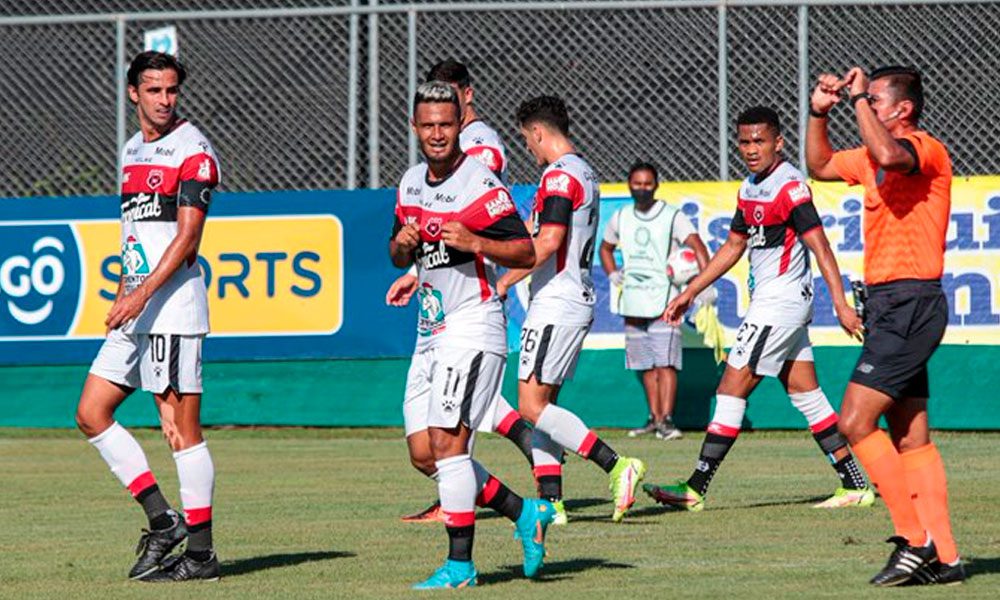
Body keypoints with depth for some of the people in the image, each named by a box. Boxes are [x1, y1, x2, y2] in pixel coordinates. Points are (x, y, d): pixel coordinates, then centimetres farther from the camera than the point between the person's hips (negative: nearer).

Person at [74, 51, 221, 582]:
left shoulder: (192, 150, -8)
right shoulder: (132, 150, 17)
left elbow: (187, 238, -16)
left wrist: (143, 294, -24)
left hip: (174, 308, -9)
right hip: (135, 309, 9)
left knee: (182, 429, -7)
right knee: (91, 414, 4)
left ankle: (200, 554, -2)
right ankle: (161, 519, 8)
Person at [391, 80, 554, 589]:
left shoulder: (481, 185, -12)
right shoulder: (411, 184, 12)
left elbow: (526, 252, -12)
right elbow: (399, 256, 22)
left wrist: (474, 242, -26)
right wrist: (403, 243, -1)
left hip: (473, 325, -8)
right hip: (431, 332, 8)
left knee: (446, 442, -15)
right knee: (426, 453, 6)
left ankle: (460, 564, -10)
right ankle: (526, 513, 19)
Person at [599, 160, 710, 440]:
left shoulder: (672, 216, -5)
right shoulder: (620, 218, 11)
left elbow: (697, 246, -15)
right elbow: (606, 247, 29)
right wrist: (613, 275, 12)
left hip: (663, 300, -5)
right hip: (633, 303, 5)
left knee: (665, 362, -13)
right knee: (645, 365, 10)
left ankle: (667, 420, -16)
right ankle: (654, 418, 17)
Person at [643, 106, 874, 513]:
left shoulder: (790, 186, -15)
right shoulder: (750, 188, 13)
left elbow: (819, 245, -20)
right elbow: (734, 246, 23)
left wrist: (840, 304, -27)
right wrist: (689, 293, 22)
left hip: (780, 302, -9)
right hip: (769, 301, 9)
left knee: (731, 390, -7)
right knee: (804, 393, 9)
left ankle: (695, 488, -5)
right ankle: (856, 486, 10)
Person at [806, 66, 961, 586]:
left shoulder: (926, 149, -12)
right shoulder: (874, 156, 16)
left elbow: (888, 155, -35)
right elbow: (821, 165, 31)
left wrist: (860, 99, -22)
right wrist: (819, 113, 16)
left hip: (910, 304, -10)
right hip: (889, 306, 10)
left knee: (856, 422, -14)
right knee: (910, 439, 9)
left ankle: (916, 539, -11)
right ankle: (943, 558, 10)